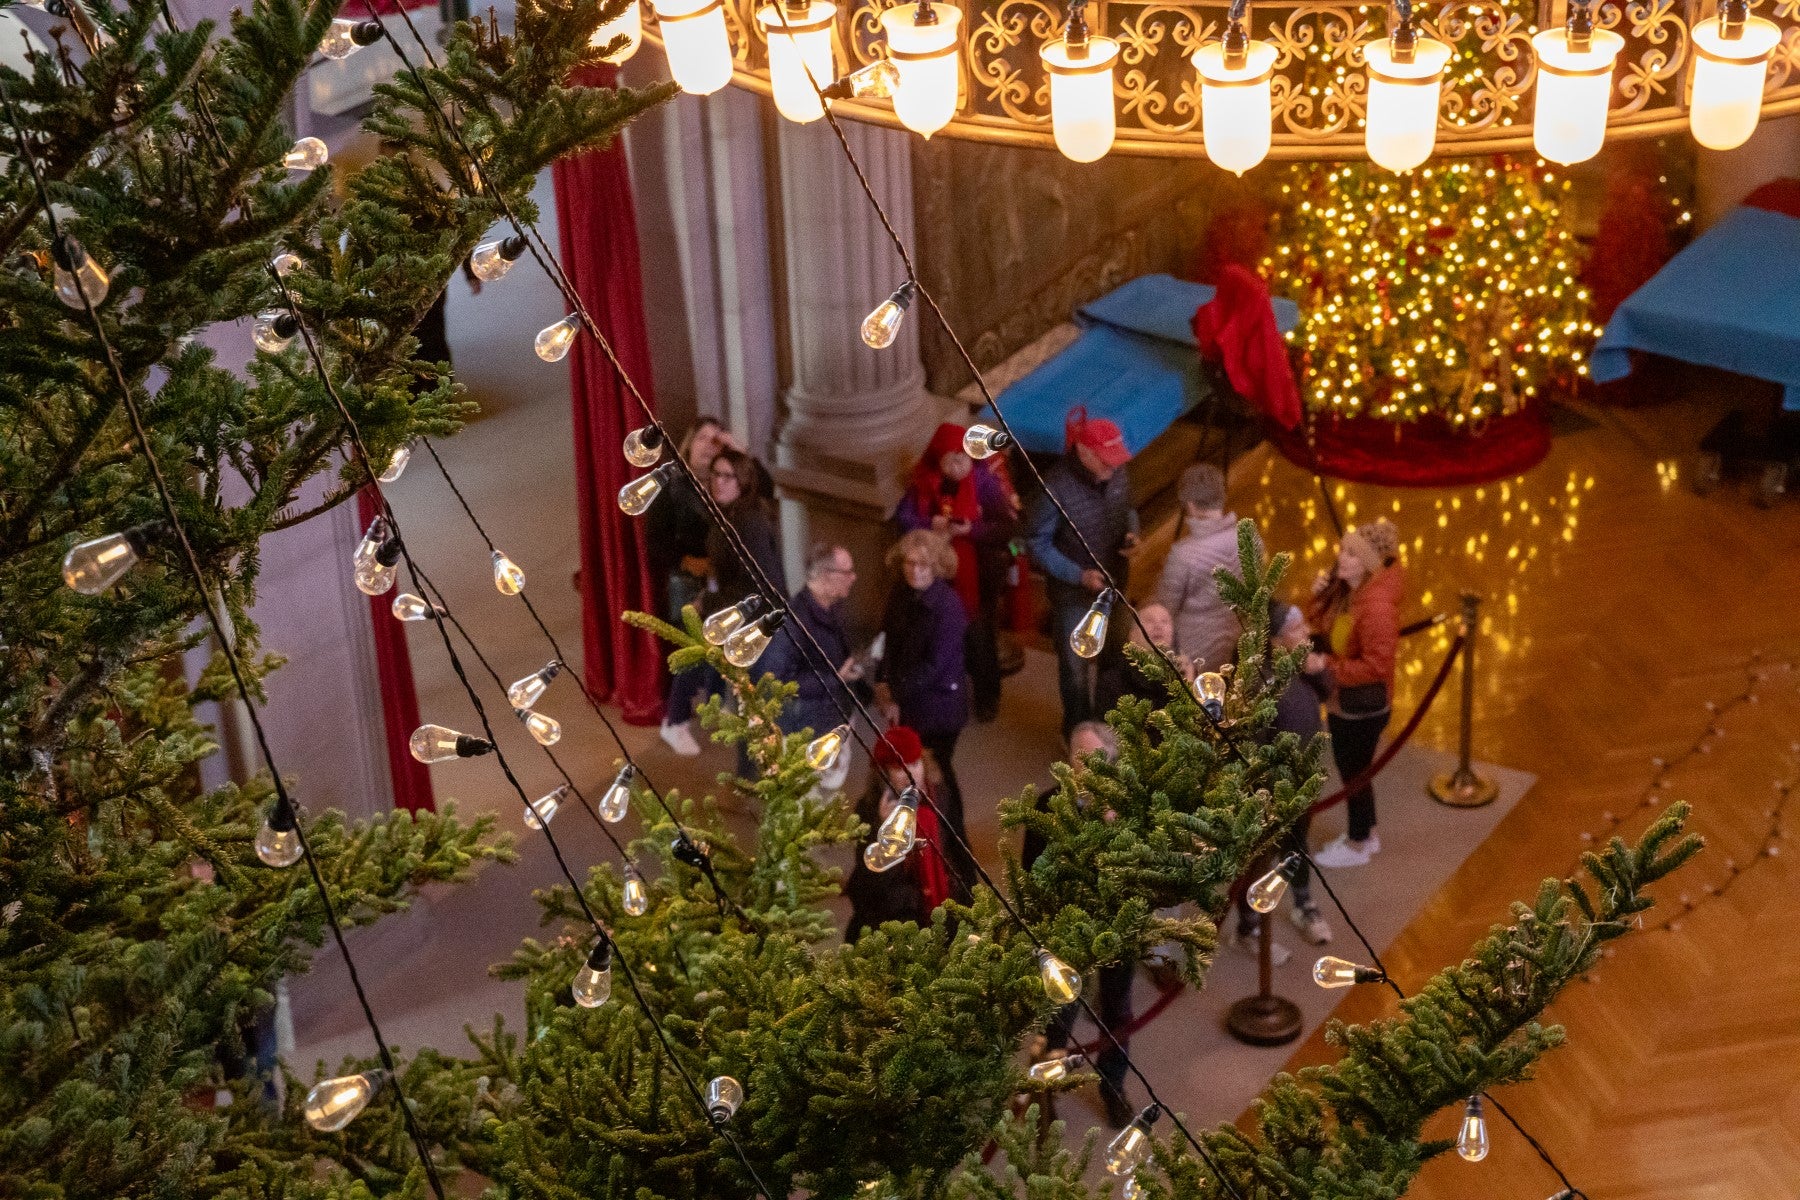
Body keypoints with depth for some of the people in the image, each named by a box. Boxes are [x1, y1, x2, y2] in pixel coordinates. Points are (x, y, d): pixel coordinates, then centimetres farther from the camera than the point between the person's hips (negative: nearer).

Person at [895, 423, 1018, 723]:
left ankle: (986, 698, 25)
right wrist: (930, 526, -24)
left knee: (980, 637, 7)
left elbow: (1006, 526, -17)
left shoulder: (985, 480, -15)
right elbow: (904, 517, -5)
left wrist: (971, 529, -31)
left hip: (979, 574, -2)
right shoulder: (924, 481, -7)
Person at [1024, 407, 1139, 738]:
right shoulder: (1057, 488, -30)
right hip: (1073, 593, -5)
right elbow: (1037, 543, -19)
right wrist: (1079, 575, -26)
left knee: (1114, 659, 24)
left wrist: (1132, 533, -14)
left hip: (1113, 585, 5)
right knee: (1076, 667, 14)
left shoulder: (1116, 473, -14)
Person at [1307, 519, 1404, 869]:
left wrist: (1327, 666, -27)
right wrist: (1319, 600, -8)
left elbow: (1375, 666, -28)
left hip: (1363, 707, -9)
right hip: (1342, 700, 9)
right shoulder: (1344, 590, -2)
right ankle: (1366, 833, 43)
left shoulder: (1377, 606, -30)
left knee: (1355, 773, 10)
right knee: (1352, 770, 24)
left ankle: (1357, 845, 30)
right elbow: (1325, 632, 9)